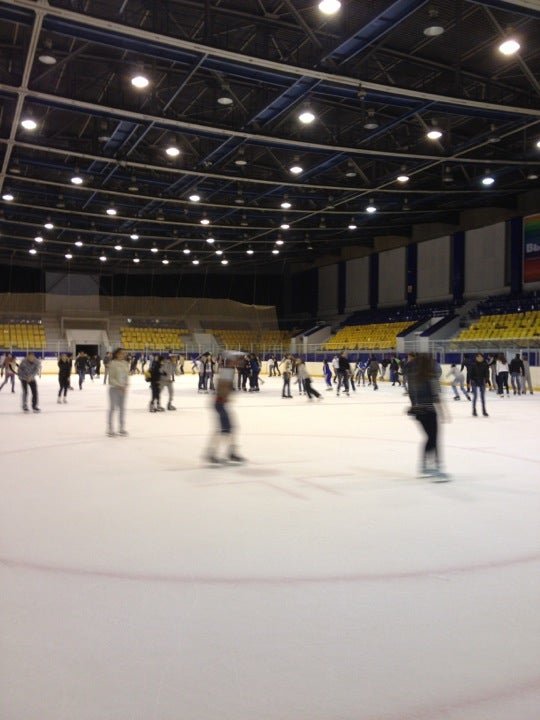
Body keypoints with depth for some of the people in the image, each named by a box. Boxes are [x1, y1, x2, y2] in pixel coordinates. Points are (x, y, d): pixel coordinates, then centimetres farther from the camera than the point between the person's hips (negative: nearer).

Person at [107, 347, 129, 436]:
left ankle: (121, 428, 20)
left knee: (122, 408, 10)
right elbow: (111, 378, -12)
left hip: (123, 389, 5)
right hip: (114, 388, -5)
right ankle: (110, 429, 6)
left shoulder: (126, 363, 6)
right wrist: (119, 386, -18)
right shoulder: (112, 363, -11)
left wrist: (125, 386, -4)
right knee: (113, 408, -2)